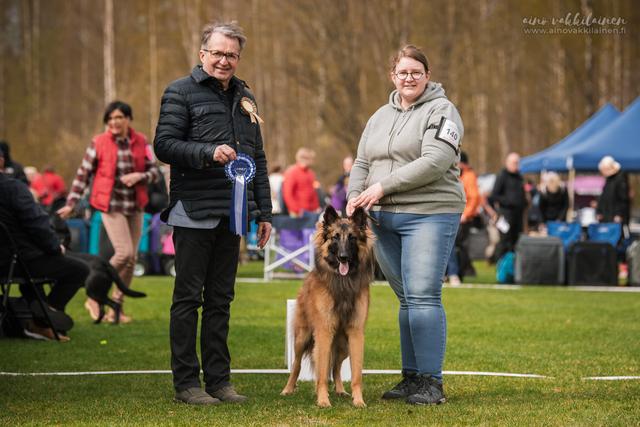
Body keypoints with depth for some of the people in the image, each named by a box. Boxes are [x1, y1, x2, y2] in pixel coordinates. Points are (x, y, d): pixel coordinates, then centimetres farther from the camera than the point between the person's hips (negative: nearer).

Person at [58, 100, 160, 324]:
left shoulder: (141, 142, 3)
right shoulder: (99, 143, -5)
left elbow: (154, 171, 8)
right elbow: (83, 173, -1)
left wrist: (140, 176, -14)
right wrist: (71, 203, -4)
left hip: (135, 207, 4)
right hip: (112, 205, -4)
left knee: (132, 258, 3)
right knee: (124, 252, -17)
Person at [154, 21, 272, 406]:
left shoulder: (244, 97, 17)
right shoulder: (181, 92, -2)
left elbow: (258, 158, 20)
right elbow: (164, 144, -10)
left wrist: (264, 212, 16)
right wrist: (208, 153, -23)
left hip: (231, 214, 6)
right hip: (194, 212, -6)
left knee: (220, 300, 10)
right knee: (189, 298, -1)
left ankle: (219, 380, 15)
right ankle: (186, 382, 3)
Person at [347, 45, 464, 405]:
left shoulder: (441, 111, -4)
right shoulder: (380, 117, 19)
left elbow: (434, 163, -16)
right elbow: (362, 164, 18)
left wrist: (383, 186, -18)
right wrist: (355, 197, -2)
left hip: (429, 215, -6)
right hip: (384, 219, 7)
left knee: (423, 296, -10)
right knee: (406, 298, 10)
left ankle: (431, 382, -6)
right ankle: (412, 377, 15)